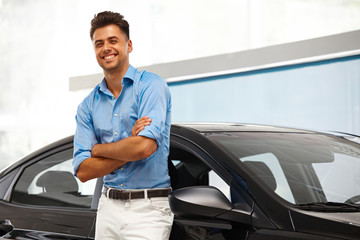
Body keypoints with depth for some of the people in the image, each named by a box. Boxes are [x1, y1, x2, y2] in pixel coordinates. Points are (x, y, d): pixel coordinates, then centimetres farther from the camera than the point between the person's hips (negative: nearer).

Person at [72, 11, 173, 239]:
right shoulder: (89, 105, 8)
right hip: (108, 206, 5)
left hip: (147, 210, -5)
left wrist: (98, 148, -5)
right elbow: (83, 171, 0)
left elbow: (145, 146, -21)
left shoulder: (151, 86, -7)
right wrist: (130, 147, -12)